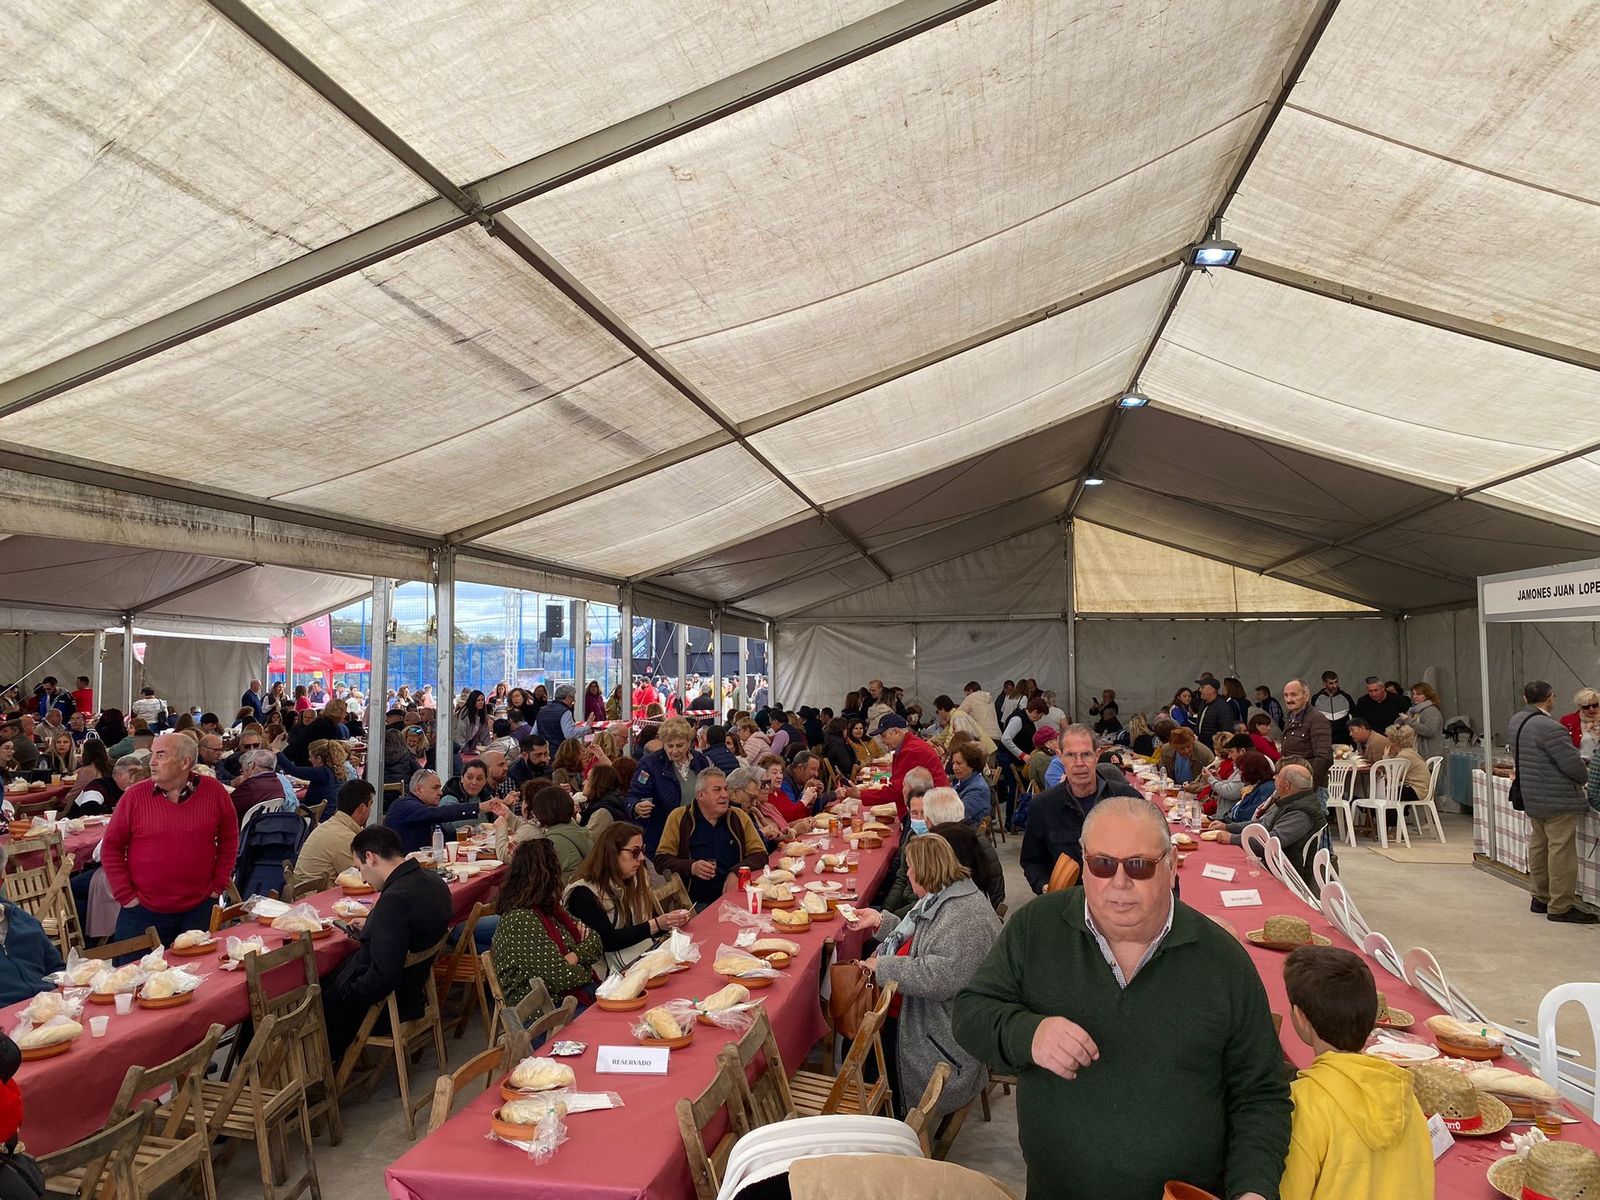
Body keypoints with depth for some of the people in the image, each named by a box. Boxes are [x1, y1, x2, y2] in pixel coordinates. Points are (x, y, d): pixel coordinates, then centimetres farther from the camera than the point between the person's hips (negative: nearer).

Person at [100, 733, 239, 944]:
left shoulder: (214, 792, -3)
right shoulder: (135, 796, -6)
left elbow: (229, 840, 7)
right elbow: (111, 848, 1)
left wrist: (219, 885, 3)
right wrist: (125, 895, -3)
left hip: (198, 909, 1)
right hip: (143, 912, 0)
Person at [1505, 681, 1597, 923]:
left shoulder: (1515, 722, 7)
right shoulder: (1550, 728, -22)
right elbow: (1573, 763, -19)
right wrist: (1584, 779, 2)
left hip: (1531, 798, 9)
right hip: (1558, 800, -9)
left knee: (1539, 847, 16)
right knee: (1561, 851, -3)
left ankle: (1541, 898, 25)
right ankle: (1560, 907, 1)